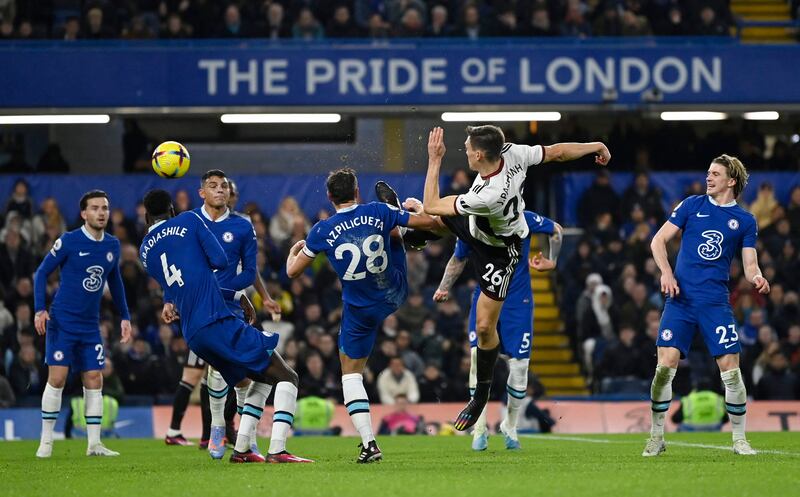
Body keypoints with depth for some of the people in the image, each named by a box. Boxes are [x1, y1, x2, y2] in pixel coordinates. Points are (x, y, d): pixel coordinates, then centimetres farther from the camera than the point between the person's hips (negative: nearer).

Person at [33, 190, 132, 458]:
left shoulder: (113, 245, 6)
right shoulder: (68, 241, -9)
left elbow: (115, 282, 20)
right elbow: (41, 273, -4)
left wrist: (124, 317, 16)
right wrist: (40, 309, -14)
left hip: (90, 326, 5)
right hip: (62, 323, -5)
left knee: (94, 380, 1)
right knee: (57, 378, -8)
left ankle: (94, 444, 4)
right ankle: (46, 441, 2)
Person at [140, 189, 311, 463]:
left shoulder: (145, 252, 18)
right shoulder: (189, 220, 4)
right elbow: (220, 261, -3)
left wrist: (237, 295, 32)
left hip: (193, 336, 6)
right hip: (219, 322, -6)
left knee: (263, 379, 23)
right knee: (287, 378, -1)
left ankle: (240, 450, 13)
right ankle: (277, 451, -17)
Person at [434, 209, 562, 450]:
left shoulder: (523, 220, -13)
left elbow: (556, 230, 7)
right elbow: (458, 259, 12)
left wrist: (552, 262, 3)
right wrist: (444, 287, 0)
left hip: (517, 302, -1)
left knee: (519, 367, -1)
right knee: (478, 354, -19)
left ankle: (510, 426, 23)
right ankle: (479, 428, -11)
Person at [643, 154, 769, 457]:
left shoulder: (745, 221, 8)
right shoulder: (693, 205, 8)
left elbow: (749, 265, 6)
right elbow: (658, 241, 8)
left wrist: (756, 278, -17)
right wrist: (666, 272, -7)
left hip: (716, 303, 0)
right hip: (681, 297, 0)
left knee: (731, 370, -6)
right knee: (666, 364, -10)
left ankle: (739, 440, 9)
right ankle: (656, 437, 3)